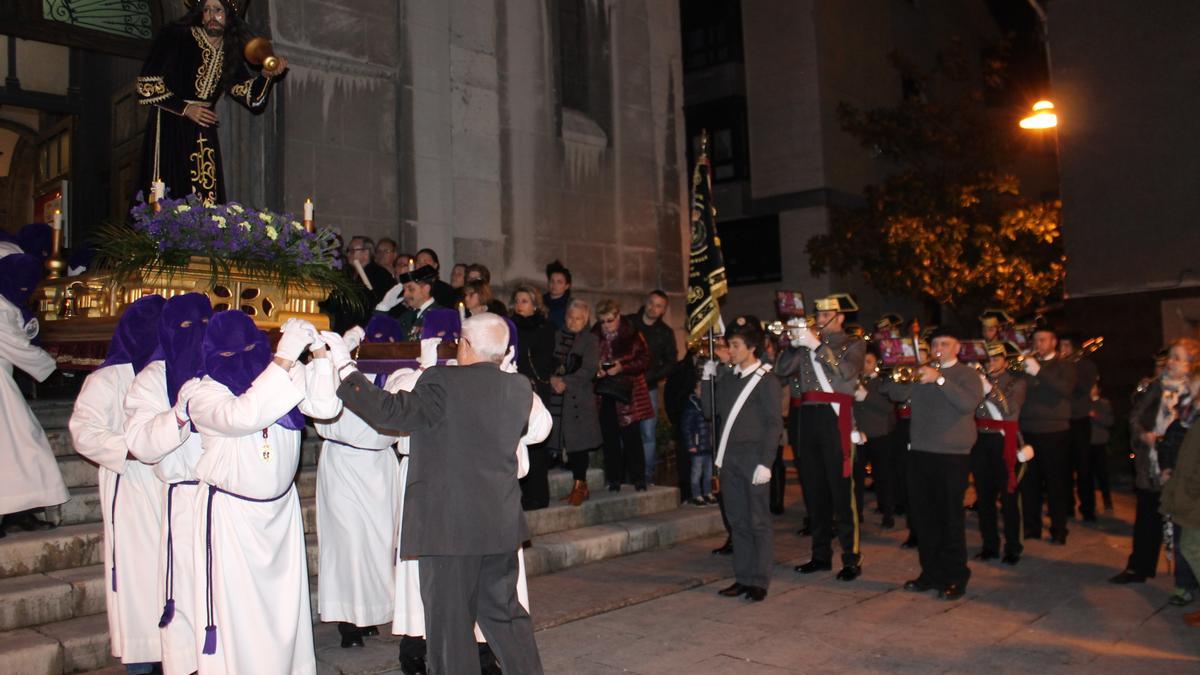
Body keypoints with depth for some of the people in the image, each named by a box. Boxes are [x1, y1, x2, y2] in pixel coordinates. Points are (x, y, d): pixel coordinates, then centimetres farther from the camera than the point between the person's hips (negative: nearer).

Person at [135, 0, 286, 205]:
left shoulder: (229, 52, 10)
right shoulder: (175, 37, -5)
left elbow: (252, 96, 6)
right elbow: (146, 84, -6)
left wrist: (266, 76, -12)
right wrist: (185, 109, -10)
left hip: (203, 132, 4)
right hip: (168, 129, -4)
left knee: (206, 200, -1)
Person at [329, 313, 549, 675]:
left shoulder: (443, 382, -14)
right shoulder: (520, 389, 4)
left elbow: (391, 410, -18)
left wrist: (345, 368, -8)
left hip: (450, 524, -6)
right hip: (501, 524, 6)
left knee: (450, 620, 6)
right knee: (503, 612, 20)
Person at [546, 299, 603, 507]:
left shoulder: (591, 340, 5)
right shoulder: (557, 336, 14)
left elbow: (589, 370, -5)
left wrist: (566, 382, -13)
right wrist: (552, 379, -9)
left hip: (580, 398, -3)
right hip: (557, 398, 3)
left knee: (578, 442, -5)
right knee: (566, 441, 1)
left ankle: (580, 486, 4)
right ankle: (580, 486, 10)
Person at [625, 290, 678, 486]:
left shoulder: (665, 333, 9)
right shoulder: (626, 323, 5)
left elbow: (670, 363, 8)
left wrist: (649, 377, -5)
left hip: (648, 388, 1)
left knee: (648, 434, -1)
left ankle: (647, 475, 8)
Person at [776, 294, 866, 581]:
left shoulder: (853, 345, 6)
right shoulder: (809, 344, 17)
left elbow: (847, 372, -15)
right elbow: (782, 371, 7)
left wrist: (817, 345, -17)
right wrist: (795, 344, -6)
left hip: (835, 418, -5)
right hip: (808, 417, 5)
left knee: (841, 490, -5)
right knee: (815, 489, 8)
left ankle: (852, 559, 1)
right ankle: (821, 555, 17)